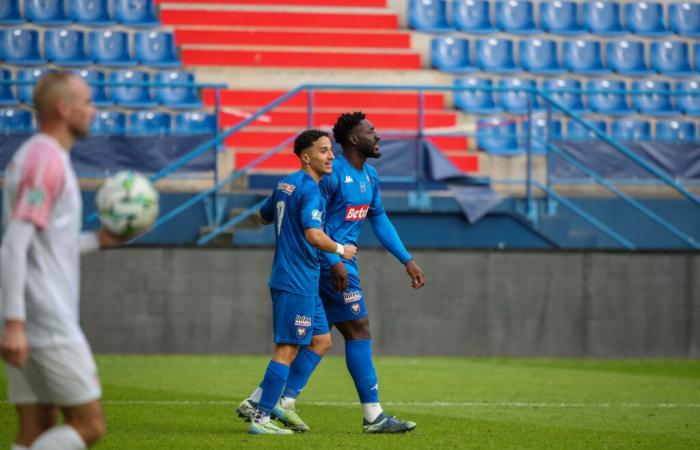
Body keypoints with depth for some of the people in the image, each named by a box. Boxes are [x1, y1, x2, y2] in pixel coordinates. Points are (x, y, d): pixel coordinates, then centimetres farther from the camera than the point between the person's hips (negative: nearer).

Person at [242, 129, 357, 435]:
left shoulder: (286, 184, 13)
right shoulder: (310, 190, -16)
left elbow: (264, 217, 28)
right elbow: (313, 235, -29)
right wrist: (340, 250, -14)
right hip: (298, 282, -10)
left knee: (321, 340, 14)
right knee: (287, 350, -5)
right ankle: (261, 417, -2)